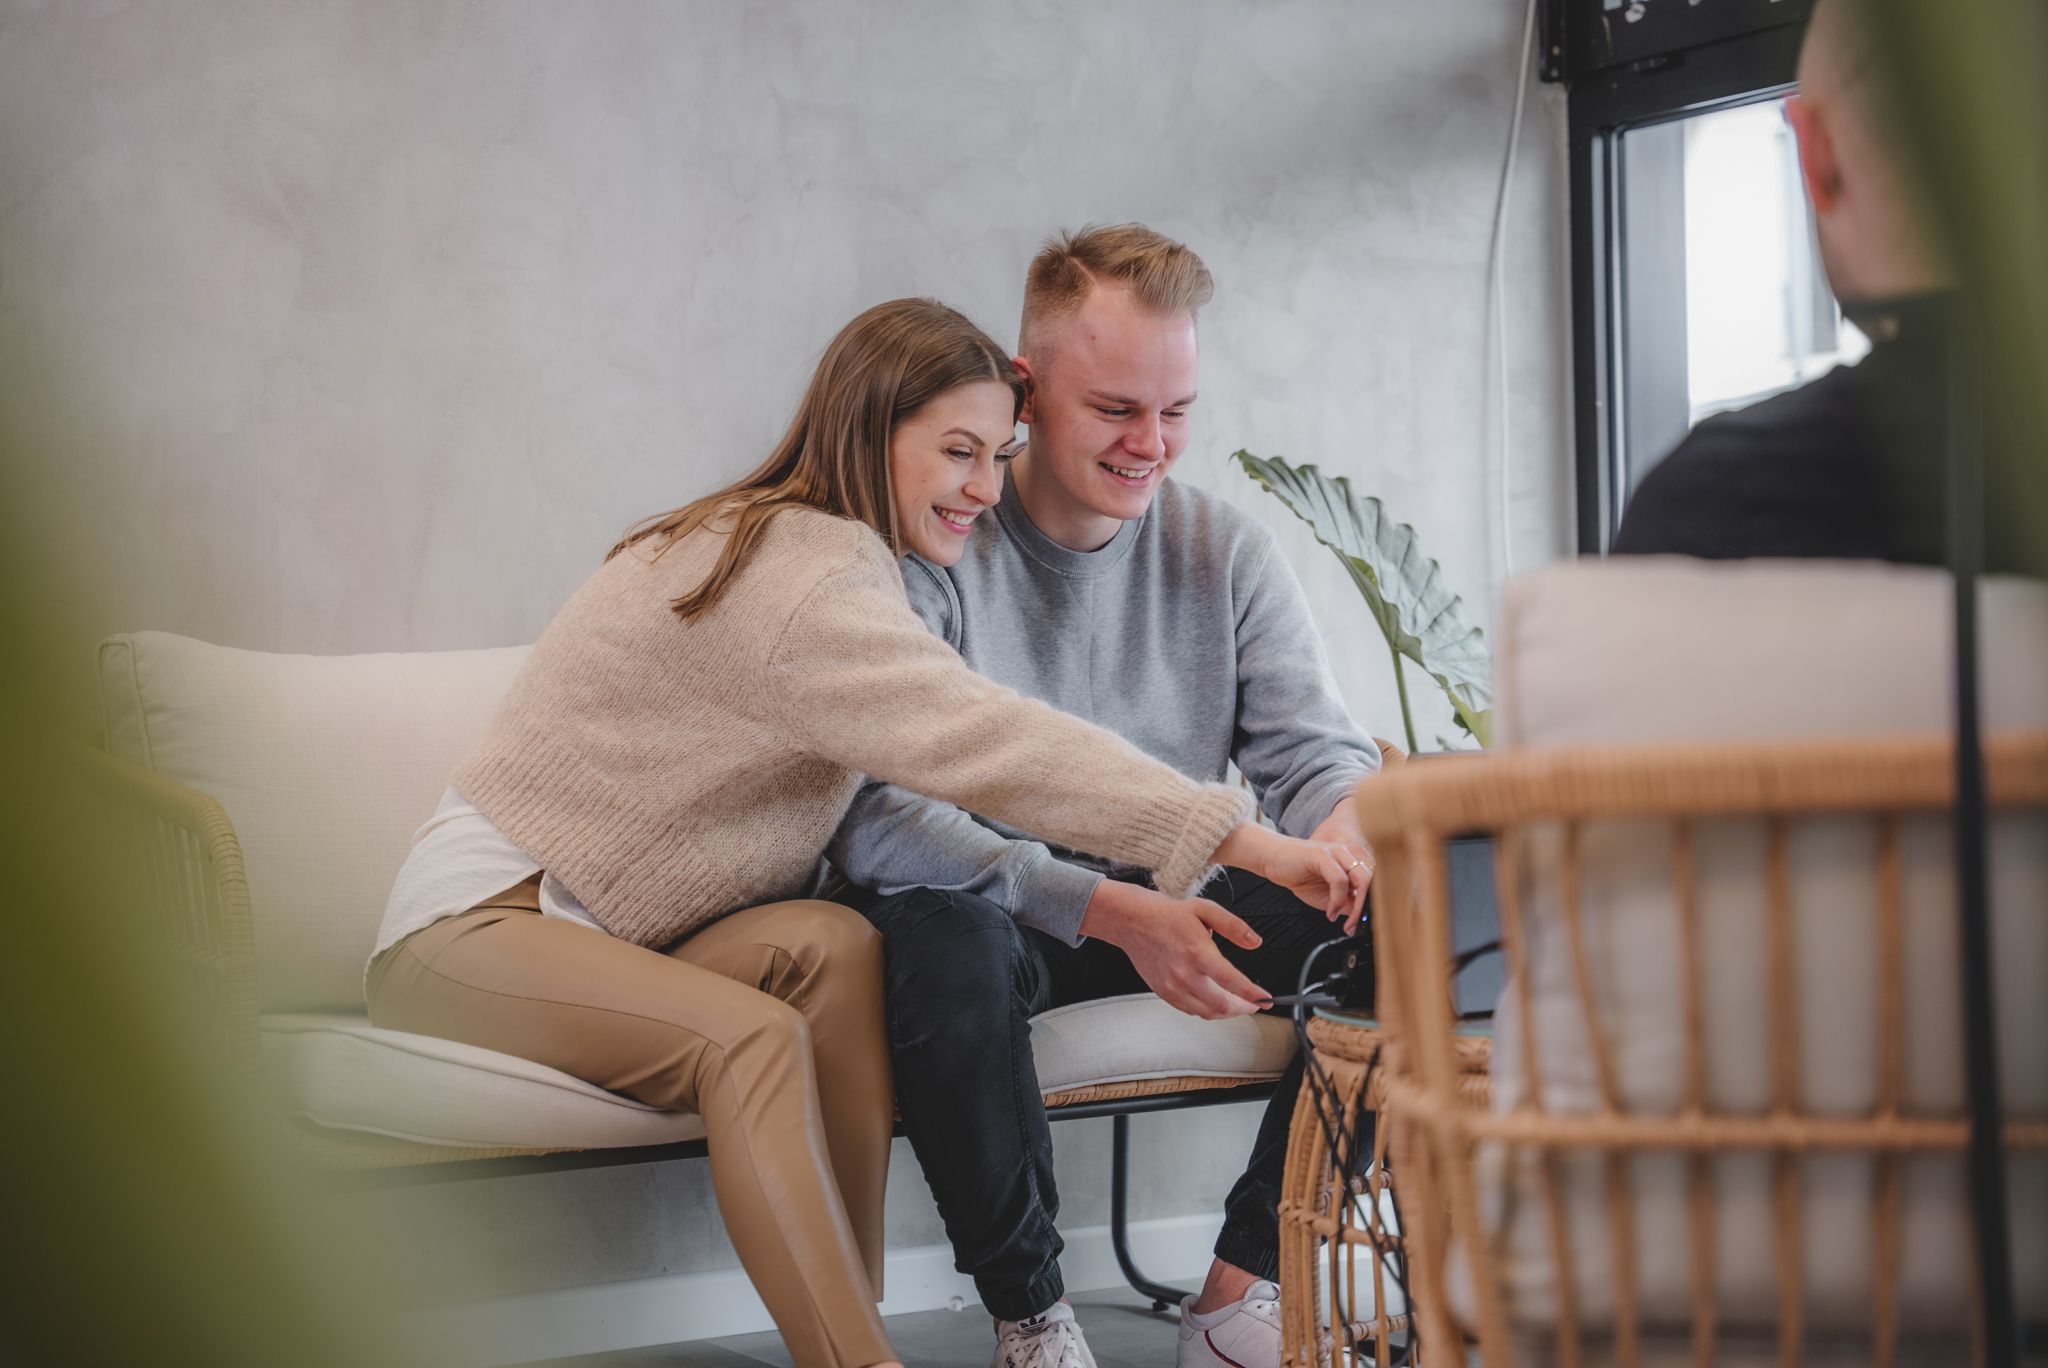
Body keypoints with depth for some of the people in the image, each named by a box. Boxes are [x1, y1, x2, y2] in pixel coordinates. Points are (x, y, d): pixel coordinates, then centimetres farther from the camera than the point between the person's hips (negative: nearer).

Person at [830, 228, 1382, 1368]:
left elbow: (1312, 747, -1)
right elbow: (874, 816, -24)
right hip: (995, 908, -4)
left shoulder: (1227, 552, 3)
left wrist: (1350, 820, -29)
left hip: (1170, 904, 4)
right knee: (946, 941, -39)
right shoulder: (929, 555, -13)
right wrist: (1106, 908, -37)